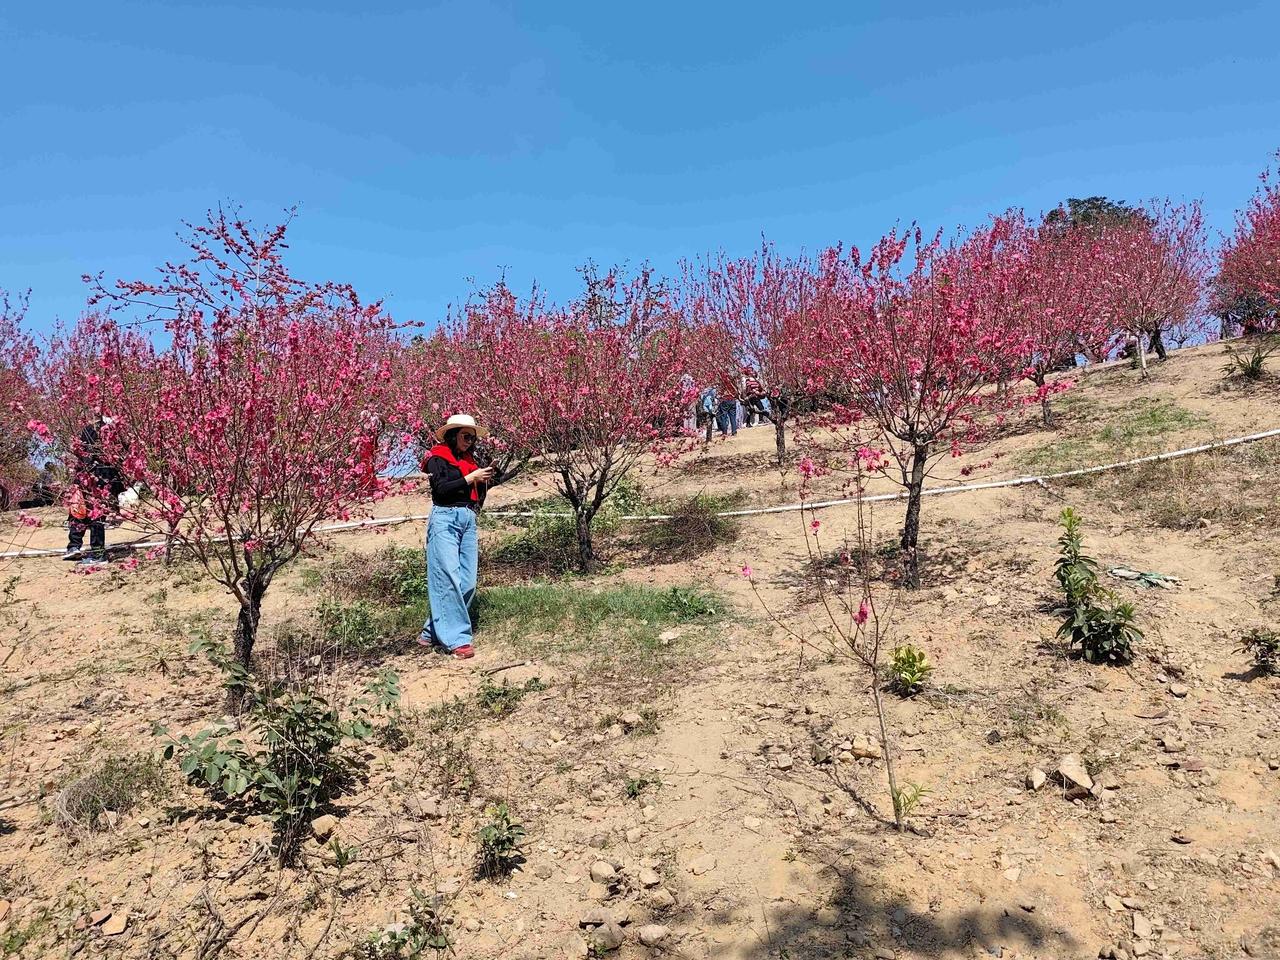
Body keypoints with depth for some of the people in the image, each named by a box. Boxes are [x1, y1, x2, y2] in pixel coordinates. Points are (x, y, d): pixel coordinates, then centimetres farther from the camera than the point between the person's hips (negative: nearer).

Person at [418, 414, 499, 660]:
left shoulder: (470, 460, 19)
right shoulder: (437, 458, 1)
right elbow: (440, 488, -14)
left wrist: (486, 481, 2)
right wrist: (470, 478, -13)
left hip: (469, 520, 7)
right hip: (445, 518, -7)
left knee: (468, 582, 2)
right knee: (449, 579, -12)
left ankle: (432, 632, 12)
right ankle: (457, 639, -13)